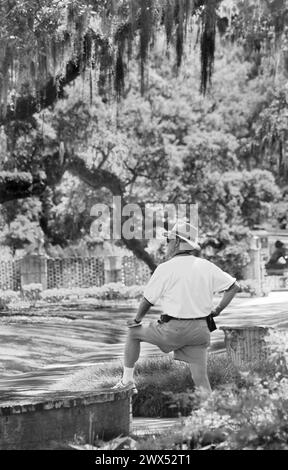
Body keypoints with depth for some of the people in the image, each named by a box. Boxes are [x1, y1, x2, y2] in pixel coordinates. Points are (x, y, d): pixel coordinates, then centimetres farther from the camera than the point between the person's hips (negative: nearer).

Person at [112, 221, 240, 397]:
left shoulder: (166, 269, -9)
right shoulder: (207, 267, 4)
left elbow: (148, 300, -2)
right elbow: (234, 286, 7)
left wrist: (138, 319, 16)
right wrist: (218, 310, 15)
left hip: (174, 329, -4)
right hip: (200, 330, 4)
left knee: (134, 333, 19)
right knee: (201, 379, 9)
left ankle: (127, 380, 23)